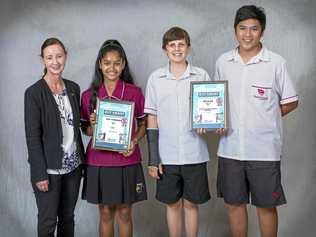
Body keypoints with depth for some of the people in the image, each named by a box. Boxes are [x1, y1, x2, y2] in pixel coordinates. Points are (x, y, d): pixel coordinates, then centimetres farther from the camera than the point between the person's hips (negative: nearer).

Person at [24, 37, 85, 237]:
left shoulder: (73, 88, 6)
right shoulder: (34, 92, -10)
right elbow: (32, 137, -12)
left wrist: (82, 160, 11)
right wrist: (40, 174, -14)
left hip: (73, 165, 5)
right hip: (49, 168, -5)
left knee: (68, 217, 16)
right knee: (48, 220, 6)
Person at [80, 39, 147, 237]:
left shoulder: (135, 93, -3)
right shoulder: (89, 96, 0)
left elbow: (143, 125, 5)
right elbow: (86, 130, 9)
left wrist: (134, 141, -13)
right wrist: (92, 126, -13)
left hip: (127, 160, -1)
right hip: (99, 161, 1)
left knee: (124, 213, 10)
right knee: (105, 213, 12)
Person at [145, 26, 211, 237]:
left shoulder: (201, 76, 2)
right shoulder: (155, 78, 2)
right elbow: (152, 119, 3)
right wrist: (153, 158, -1)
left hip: (194, 154, 0)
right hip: (167, 155, 0)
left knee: (191, 203, 11)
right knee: (173, 204, 12)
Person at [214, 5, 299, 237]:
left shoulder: (276, 63, -5)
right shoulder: (223, 62, 5)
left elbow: (291, 102, 2)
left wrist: (263, 120, -4)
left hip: (264, 149, -3)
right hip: (230, 147, 3)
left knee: (266, 206, 9)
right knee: (234, 203, 14)